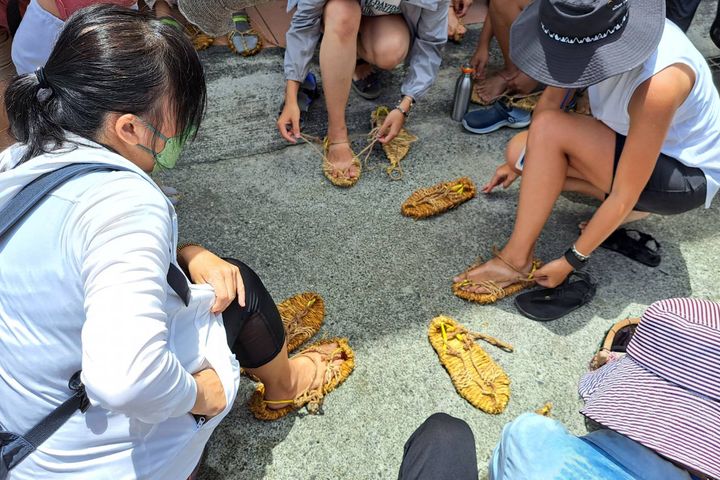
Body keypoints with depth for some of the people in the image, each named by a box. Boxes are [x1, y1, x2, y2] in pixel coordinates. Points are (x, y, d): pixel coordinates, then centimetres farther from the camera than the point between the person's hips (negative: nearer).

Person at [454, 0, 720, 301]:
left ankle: (516, 260, -19)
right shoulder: (589, 30, -19)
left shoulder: (657, 86, -38)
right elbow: (552, 97, -2)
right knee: (519, 149, -6)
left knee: (551, 129, -28)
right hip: (635, 143, 7)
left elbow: (624, 197, -30)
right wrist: (522, 160, 8)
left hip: (688, 176, -7)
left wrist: (571, 260, -22)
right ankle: (618, 206, 1)